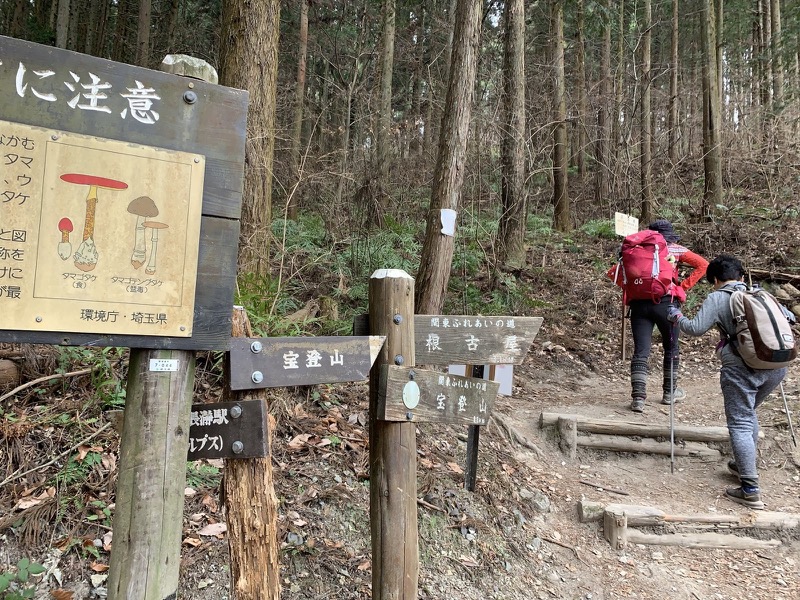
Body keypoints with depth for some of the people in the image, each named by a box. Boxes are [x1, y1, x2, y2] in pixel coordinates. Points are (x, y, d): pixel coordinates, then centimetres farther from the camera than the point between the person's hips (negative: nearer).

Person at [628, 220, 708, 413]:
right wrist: (684, 286, 3)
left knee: (640, 351, 0)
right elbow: (703, 265, 2)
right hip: (666, 302, -1)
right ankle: (669, 392, 29)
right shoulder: (676, 250, 10)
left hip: (639, 303, 1)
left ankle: (638, 397, -7)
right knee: (671, 348, 18)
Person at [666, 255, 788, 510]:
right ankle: (744, 465, 37)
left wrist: (677, 317, 9)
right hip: (777, 365, 6)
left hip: (742, 367, -6)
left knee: (740, 425, -2)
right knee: (749, 413, 27)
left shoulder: (717, 298, 0)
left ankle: (750, 490, -5)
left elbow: (696, 328, -9)